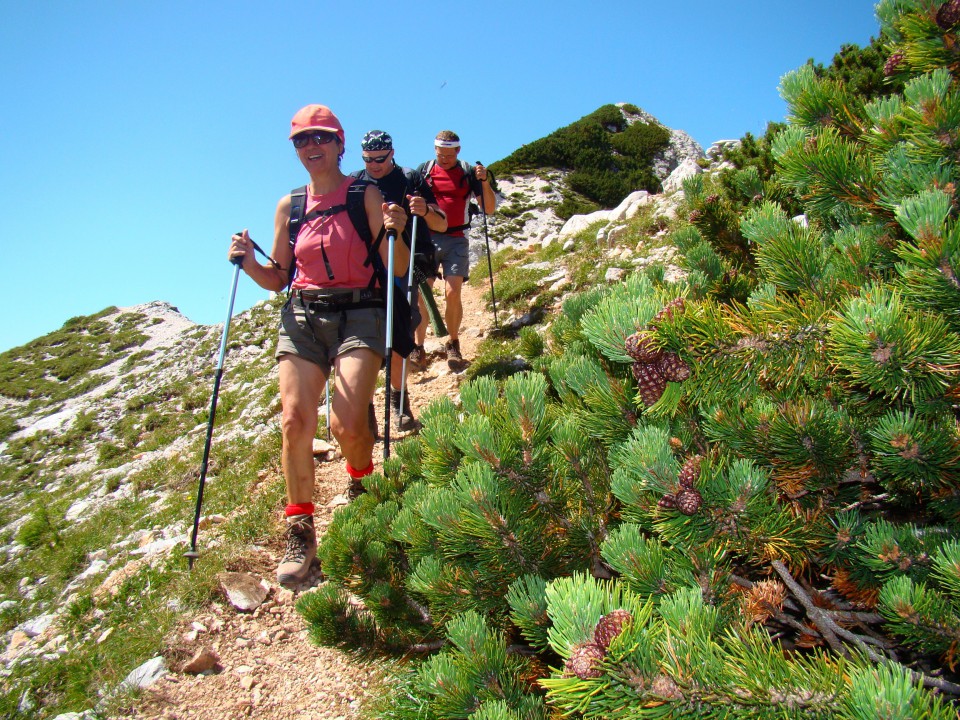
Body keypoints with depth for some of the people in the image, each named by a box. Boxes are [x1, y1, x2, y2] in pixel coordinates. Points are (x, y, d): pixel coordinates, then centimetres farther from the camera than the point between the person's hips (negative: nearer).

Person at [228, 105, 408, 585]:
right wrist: (248, 262, -1)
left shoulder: (365, 195, 3)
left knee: (347, 424, -18)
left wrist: (395, 233, -21)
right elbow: (278, 279, 17)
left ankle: (361, 485, 18)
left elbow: (396, 271, -2)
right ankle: (300, 533, 2)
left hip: (359, 314, -3)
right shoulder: (289, 206, 13)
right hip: (302, 316, 3)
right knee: (295, 420, -12)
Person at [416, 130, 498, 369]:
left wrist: (485, 182, -12)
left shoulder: (468, 173, 6)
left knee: (452, 294, -9)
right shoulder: (424, 170, 7)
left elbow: (489, 208, 3)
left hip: (456, 240, -1)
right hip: (427, 238, 1)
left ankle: (453, 345, 8)